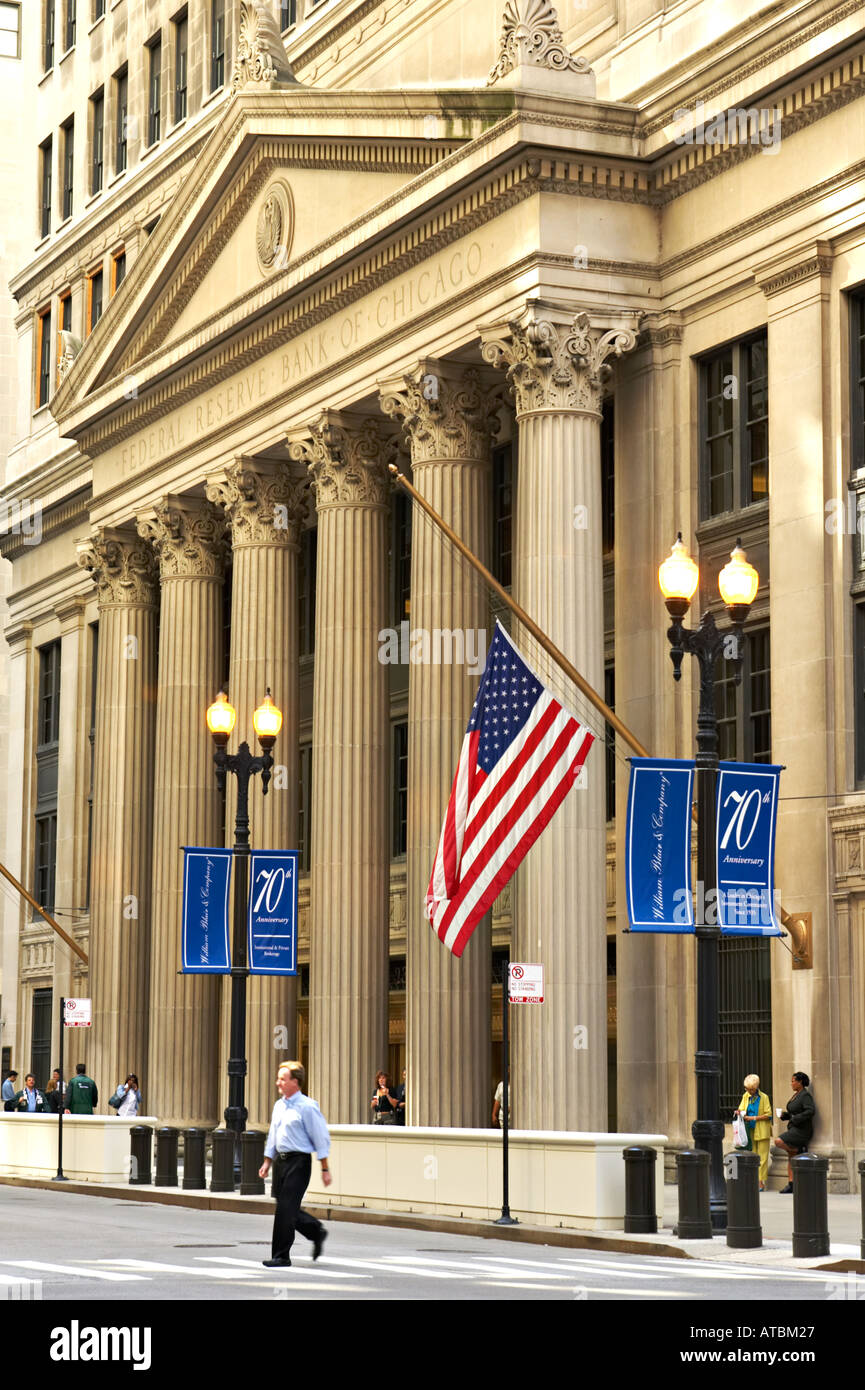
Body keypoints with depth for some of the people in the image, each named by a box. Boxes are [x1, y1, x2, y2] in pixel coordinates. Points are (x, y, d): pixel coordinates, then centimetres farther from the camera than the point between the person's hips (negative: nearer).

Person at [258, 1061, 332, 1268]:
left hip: (298, 1161, -8)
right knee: (286, 1208, 11)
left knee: (286, 1208, -9)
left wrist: (325, 1169, -10)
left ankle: (281, 1256, -1)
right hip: (280, 1160, 8)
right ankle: (317, 1233, 32)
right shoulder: (279, 1106, 12)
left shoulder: (307, 1107, -11)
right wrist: (267, 1162, 17)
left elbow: (321, 1138, -9)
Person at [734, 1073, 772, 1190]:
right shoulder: (746, 1096, 8)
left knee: (762, 1157, -4)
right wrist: (739, 1112, -11)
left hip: (762, 1131, -5)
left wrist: (754, 1118, -15)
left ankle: (761, 1182, -4)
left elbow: (768, 1115, -8)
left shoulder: (764, 1097, -6)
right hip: (750, 1131, 5)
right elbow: (742, 1109, 12)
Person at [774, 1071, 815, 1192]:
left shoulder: (805, 1095, -12)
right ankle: (790, 1184, 5)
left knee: (779, 1142, -23)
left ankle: (800, 1151, -4)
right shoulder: (796, 1095, 16)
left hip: (801, 1130, -9)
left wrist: (795, 1119, -22)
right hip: (793, 1128, 9)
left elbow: (810, 1111, -24)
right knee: (791, 1158, 5)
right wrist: (784, 1115, 5)